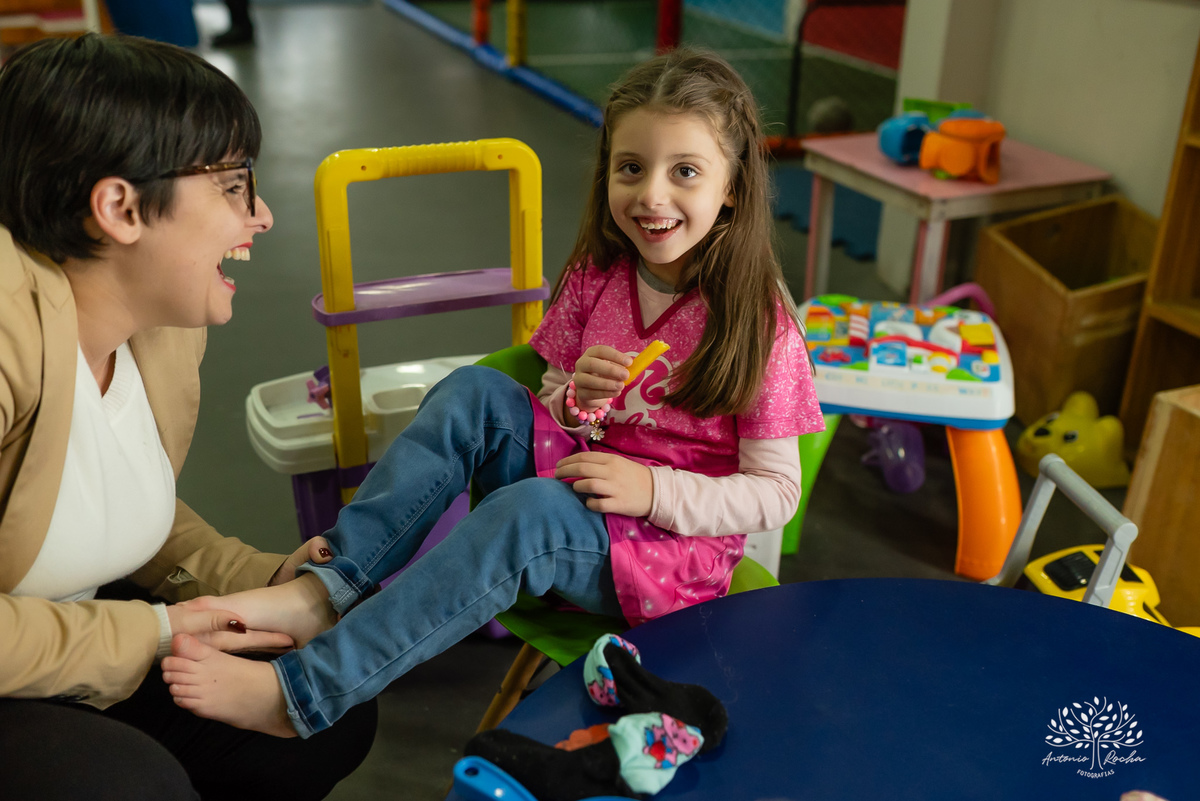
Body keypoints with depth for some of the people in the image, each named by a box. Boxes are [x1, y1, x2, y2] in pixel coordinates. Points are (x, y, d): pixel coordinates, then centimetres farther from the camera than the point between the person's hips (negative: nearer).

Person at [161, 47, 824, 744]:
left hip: (677, 545, -5)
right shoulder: (598, 276, 0)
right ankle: (327, 591, -24)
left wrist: (654, 492, -24)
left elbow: (776, 493, -11)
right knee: (475, 391, -19)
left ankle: (298, 694, -32)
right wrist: (574, 399, -15)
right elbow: (554, 406, 10)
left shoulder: (757, 324, -14)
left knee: (528, 509, -35)